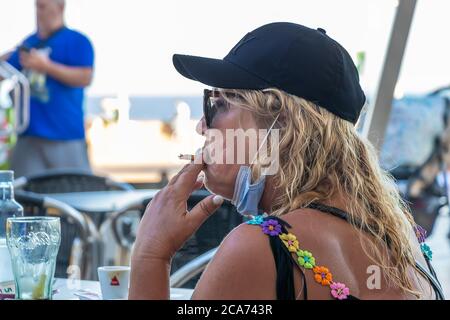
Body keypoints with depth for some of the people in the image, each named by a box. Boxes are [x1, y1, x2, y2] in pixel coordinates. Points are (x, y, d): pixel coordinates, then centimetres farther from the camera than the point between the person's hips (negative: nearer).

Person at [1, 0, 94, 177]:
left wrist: (46, 66, -15)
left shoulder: (77, 41, -1)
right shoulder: (30, 42, 17)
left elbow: (85, 78, -14)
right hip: (29, 135, 6)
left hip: (65, 135, -6)